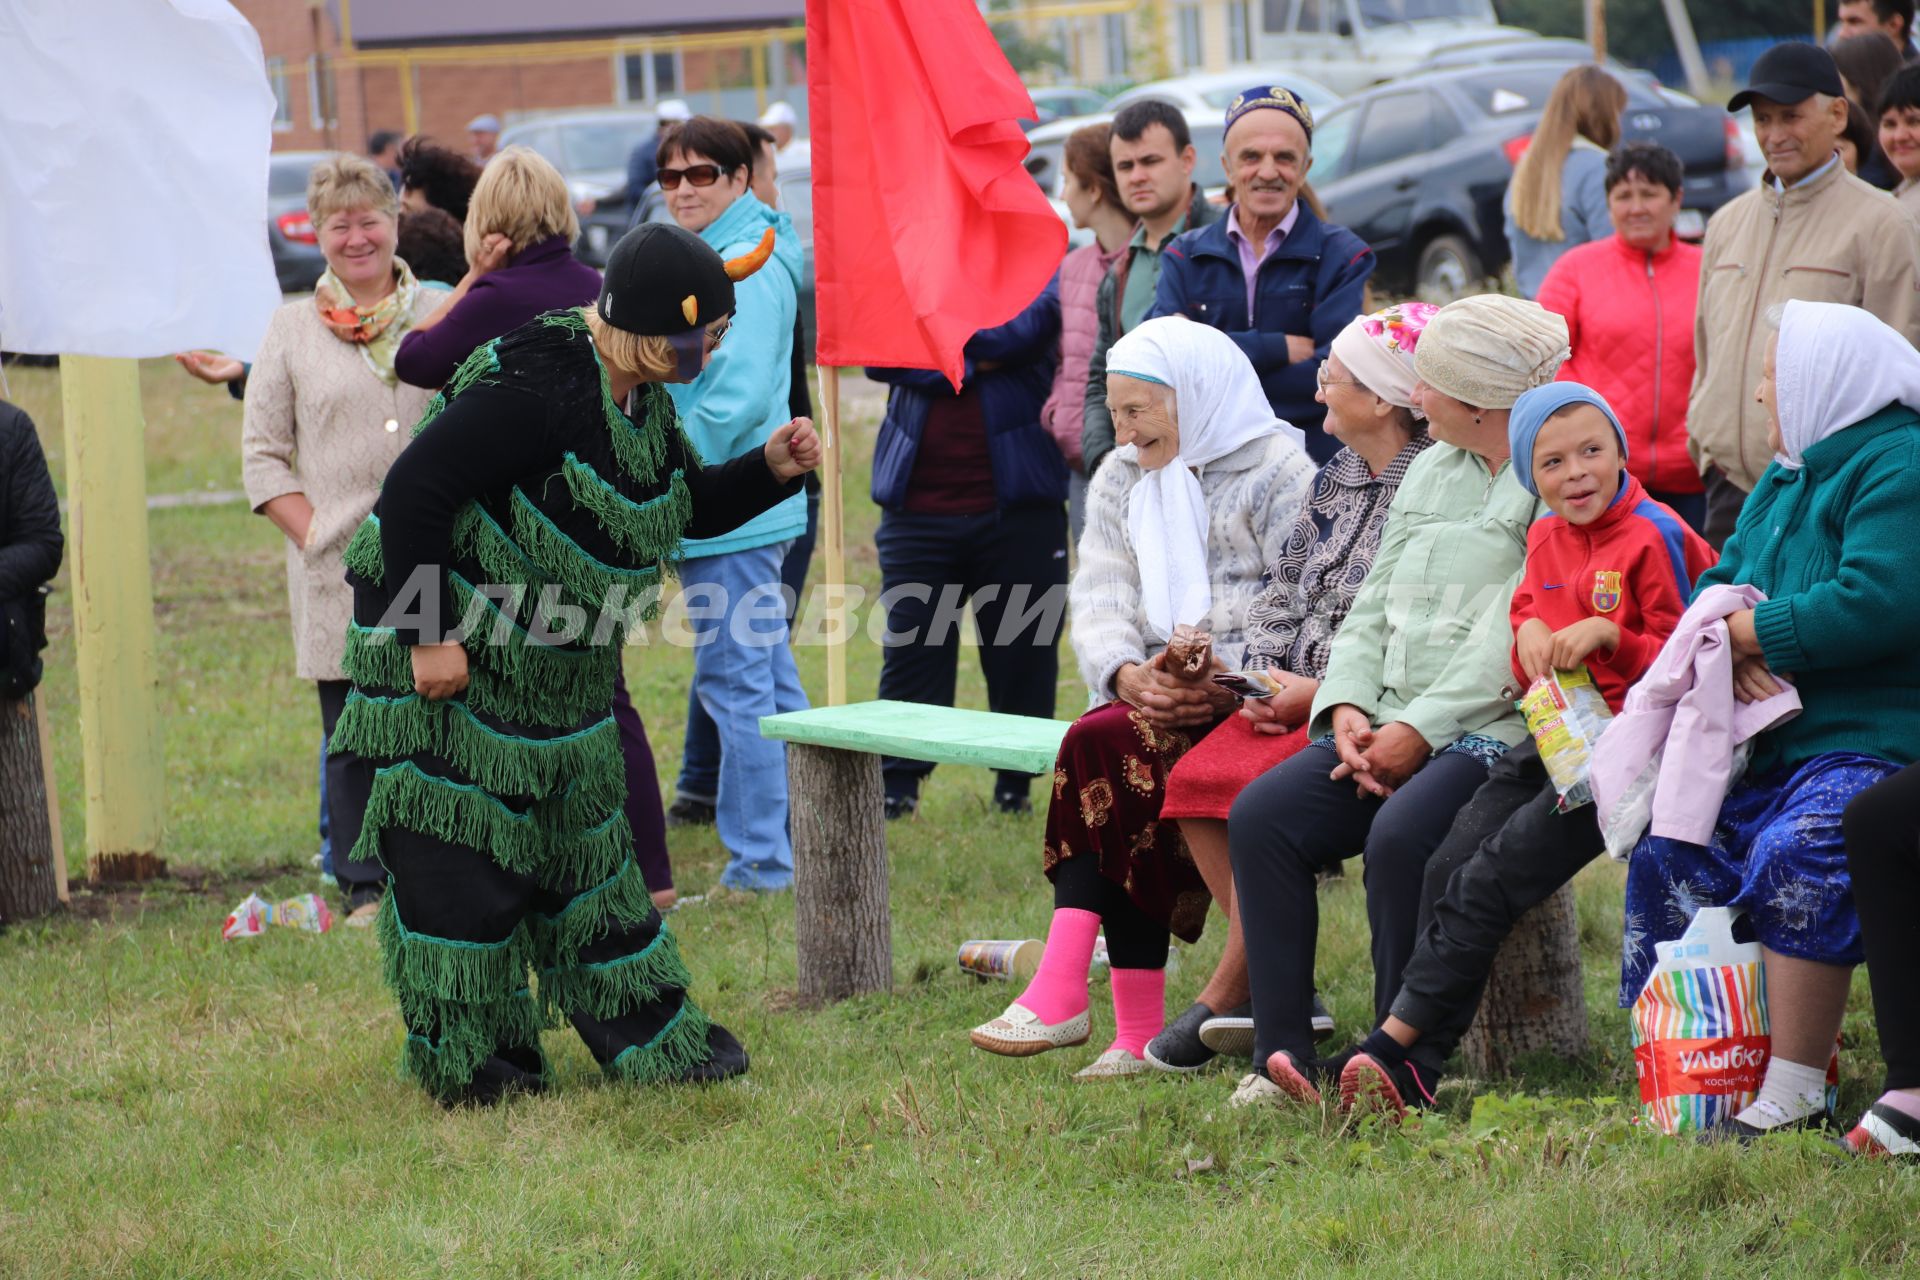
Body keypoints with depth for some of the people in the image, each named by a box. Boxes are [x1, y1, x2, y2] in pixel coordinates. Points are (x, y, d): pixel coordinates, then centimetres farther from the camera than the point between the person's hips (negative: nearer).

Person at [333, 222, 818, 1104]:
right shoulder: (537, 388, -27)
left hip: (553, 672, 9)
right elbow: (413, 491, -28)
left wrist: (771, 469, -5)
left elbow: (692, 508, 16)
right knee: (461, 860, -2)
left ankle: (646, 1031, 20)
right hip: (447, 652, -9)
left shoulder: (642, 402, 2)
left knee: (583, 845, 13)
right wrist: (428, 638, -26)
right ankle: (467, 1060, 9)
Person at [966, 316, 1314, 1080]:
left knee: (1105, 745, -30)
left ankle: (1064, 992, -35)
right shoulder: (1121, 482, 21)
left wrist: (1224, 684, -22)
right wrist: (1129, 675, -12)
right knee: (1111, 751, -29)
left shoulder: (1277, 473, 1)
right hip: (1157, 695, 5)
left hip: (1246, 700, -5)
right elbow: (1100, 603, 9)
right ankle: (1137, 1029, -31)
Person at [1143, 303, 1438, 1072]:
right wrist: (1267, 676, 3)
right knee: (1193, 781, -10)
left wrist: (1320, 692, -17)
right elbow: (1283, 589, 21)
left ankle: (1224, 1000, -12)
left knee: (1260, 795, -27)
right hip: (1296, 694, 9)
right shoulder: (1337, 479, 17)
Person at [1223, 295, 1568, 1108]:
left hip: (1498, 734, -8)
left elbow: (1512, 647, -15)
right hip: (1392, 727, 8)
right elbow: (1374, 608, 20)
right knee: (1261, 816, -15)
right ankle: (1282, 1056, -17)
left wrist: (1418, 731, -17)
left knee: (1400, 836, -33)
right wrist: (1347, 707, 2)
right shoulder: (1431, 471, 21)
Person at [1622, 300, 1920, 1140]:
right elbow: (1720, 585, 17)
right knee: (1670, 853, -5)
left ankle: (1794, 1095, -28)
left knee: (1793, 854, -32)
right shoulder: (1787, 478, 20)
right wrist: (1729, 646, -8)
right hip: (1776, 738, 10)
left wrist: (1749, 628, -14)